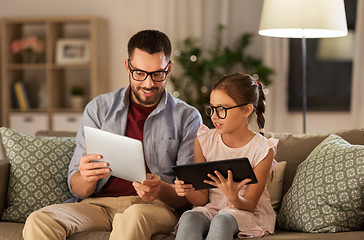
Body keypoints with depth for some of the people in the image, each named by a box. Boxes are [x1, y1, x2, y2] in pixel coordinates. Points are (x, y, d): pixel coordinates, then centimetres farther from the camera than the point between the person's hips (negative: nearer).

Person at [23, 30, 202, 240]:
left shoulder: (188, 118, 7)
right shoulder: (99, 108, 11)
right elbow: (77, 189, 7)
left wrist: (161, 190, -22)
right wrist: (86, 178, -19)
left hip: (155, 207, -3)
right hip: (98, 204, 3)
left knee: (135, 216, -40)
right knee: (38, 222, -27)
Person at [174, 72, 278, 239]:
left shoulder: (261, 149, -9)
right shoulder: (204, 141, 1)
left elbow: (250, 205, -9)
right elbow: (202, 199, 3)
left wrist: (233, 197, -32)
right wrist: (189, 191, -22)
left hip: (249, 215, -2)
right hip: (212, 209, 3)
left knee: (221, 221, -36)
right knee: (189, 218, -32)